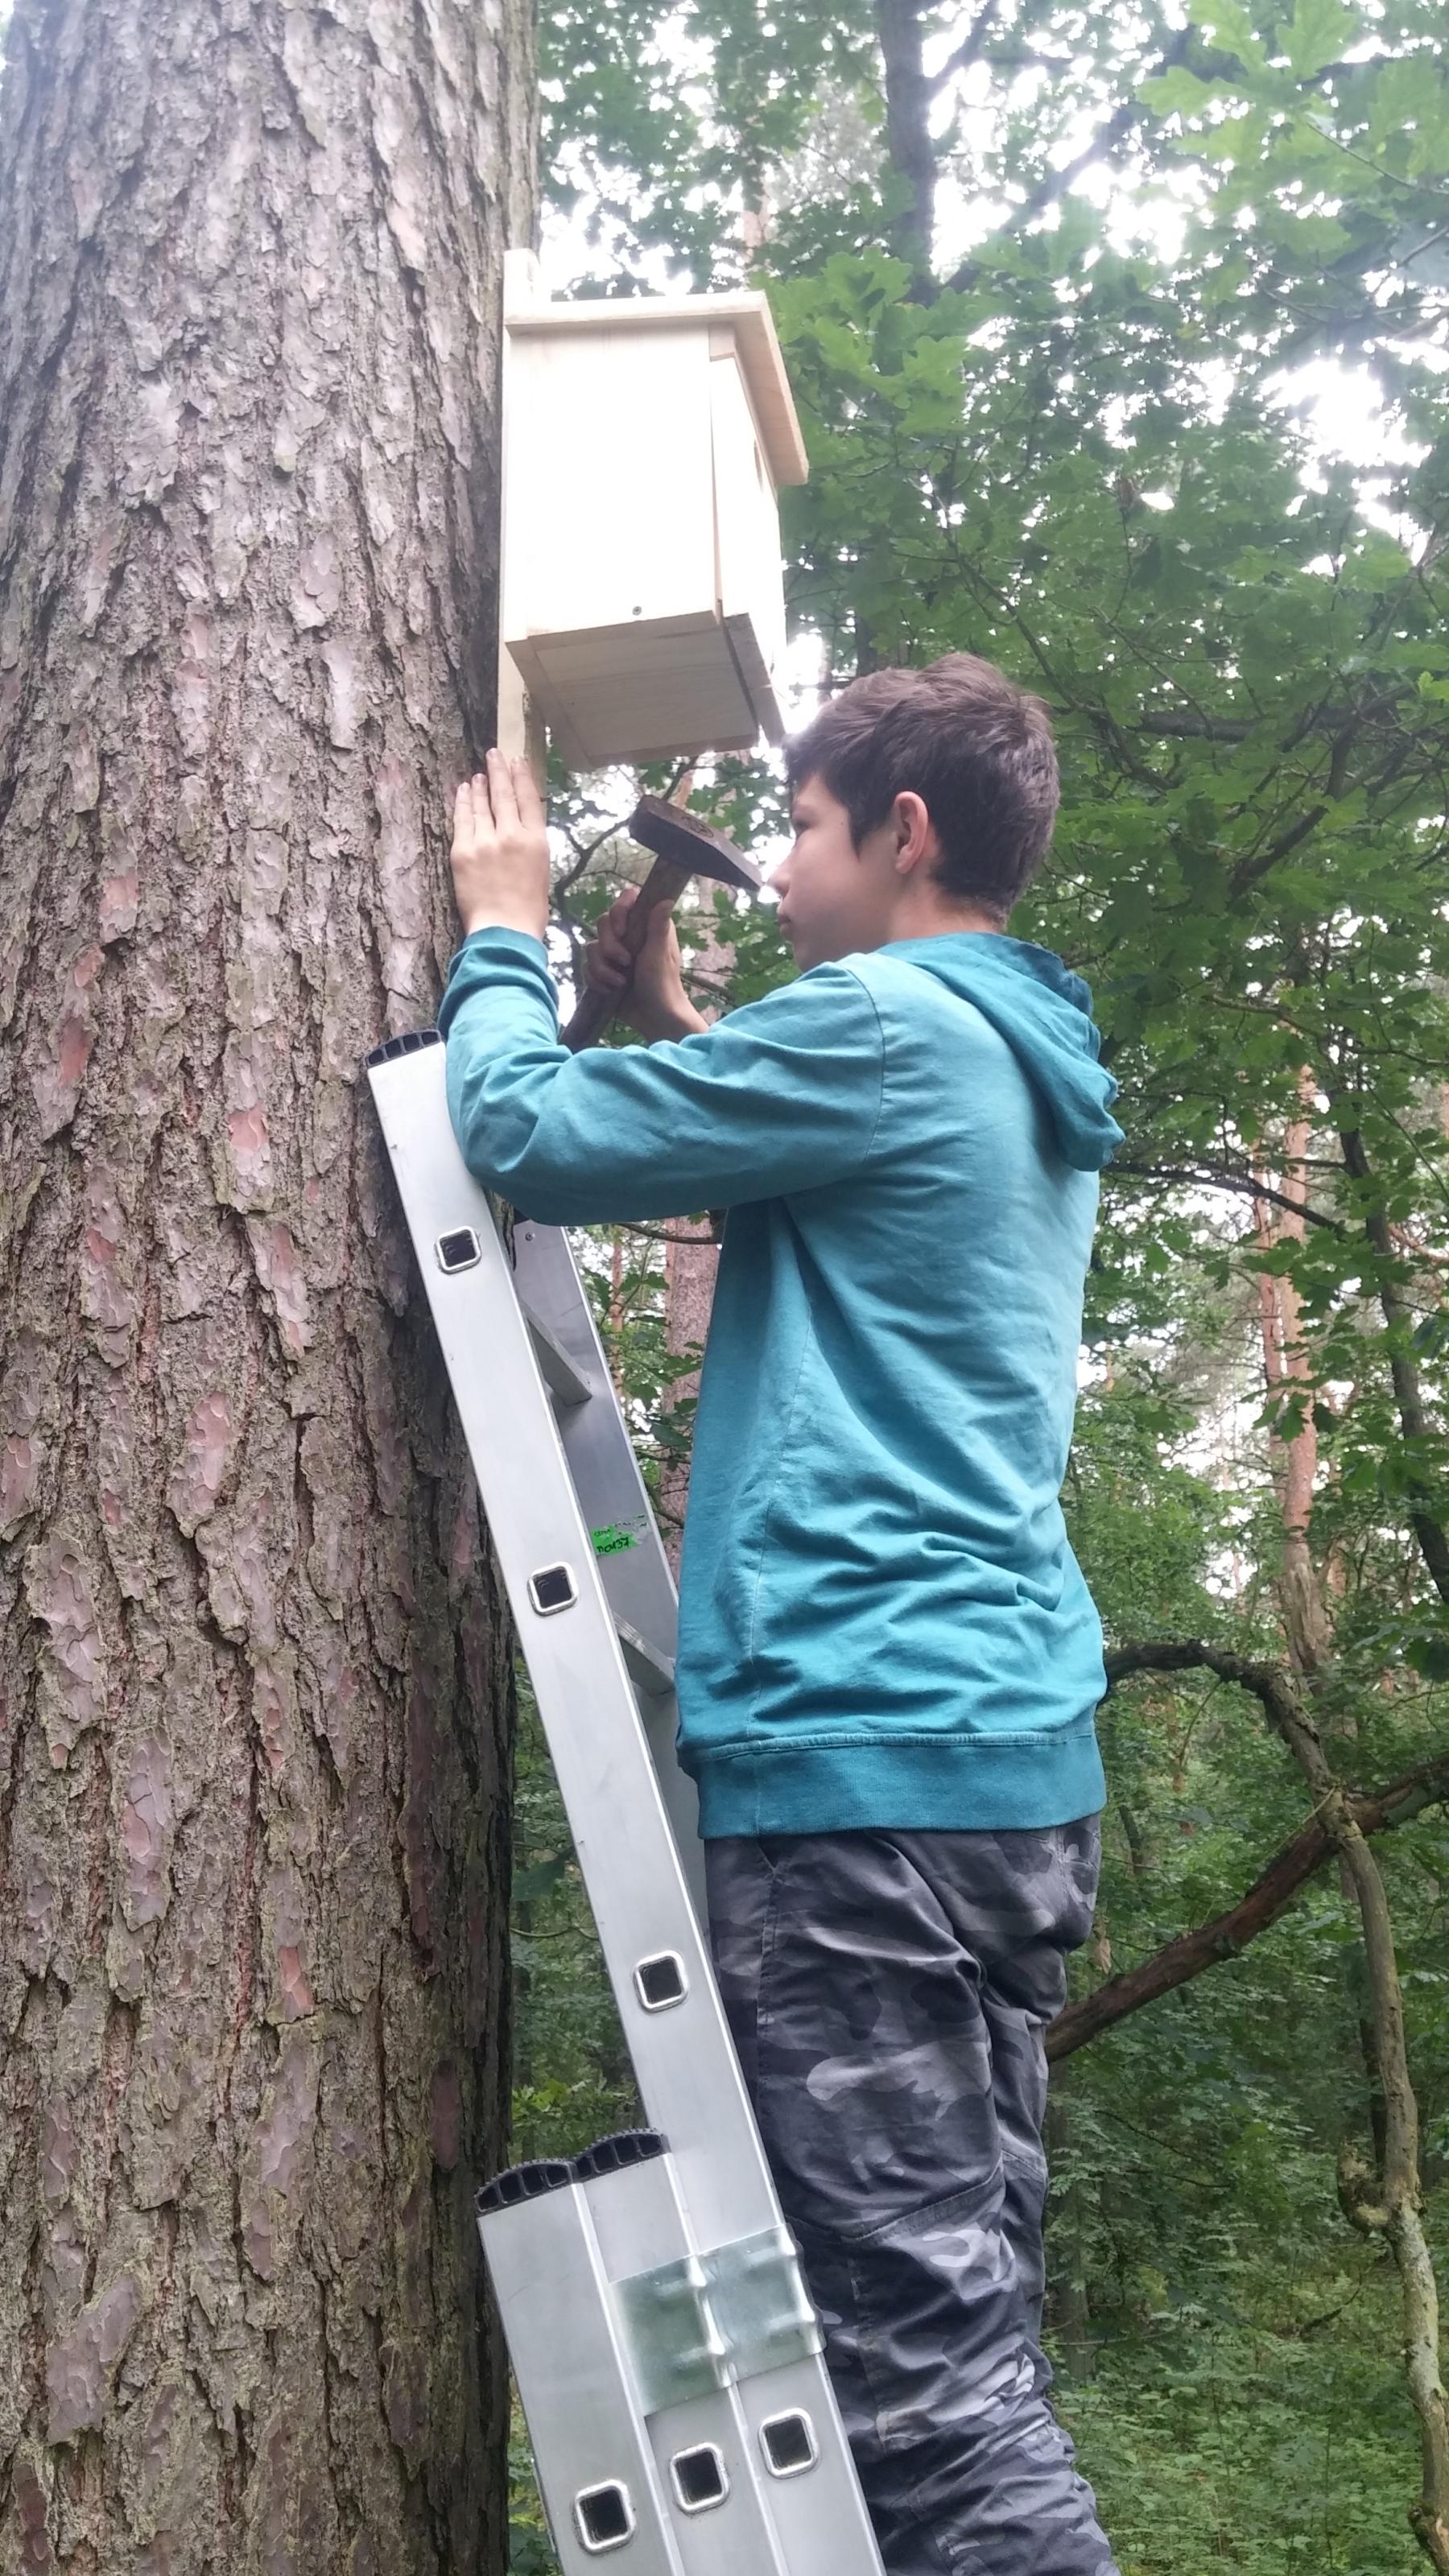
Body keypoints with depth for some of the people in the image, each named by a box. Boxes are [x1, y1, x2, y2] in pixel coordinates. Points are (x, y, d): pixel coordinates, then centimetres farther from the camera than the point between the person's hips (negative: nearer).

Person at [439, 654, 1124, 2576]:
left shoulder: (887, 1022, -9)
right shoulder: (1025, 1070, 18)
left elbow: (528, 1135, -8)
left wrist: (505, 932, 10)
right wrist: (669, 1016, 25)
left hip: (864, 1754, -10)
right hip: (1020, 1759, 10)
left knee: (915, 2341, -5)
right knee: (969, 2317, 16)